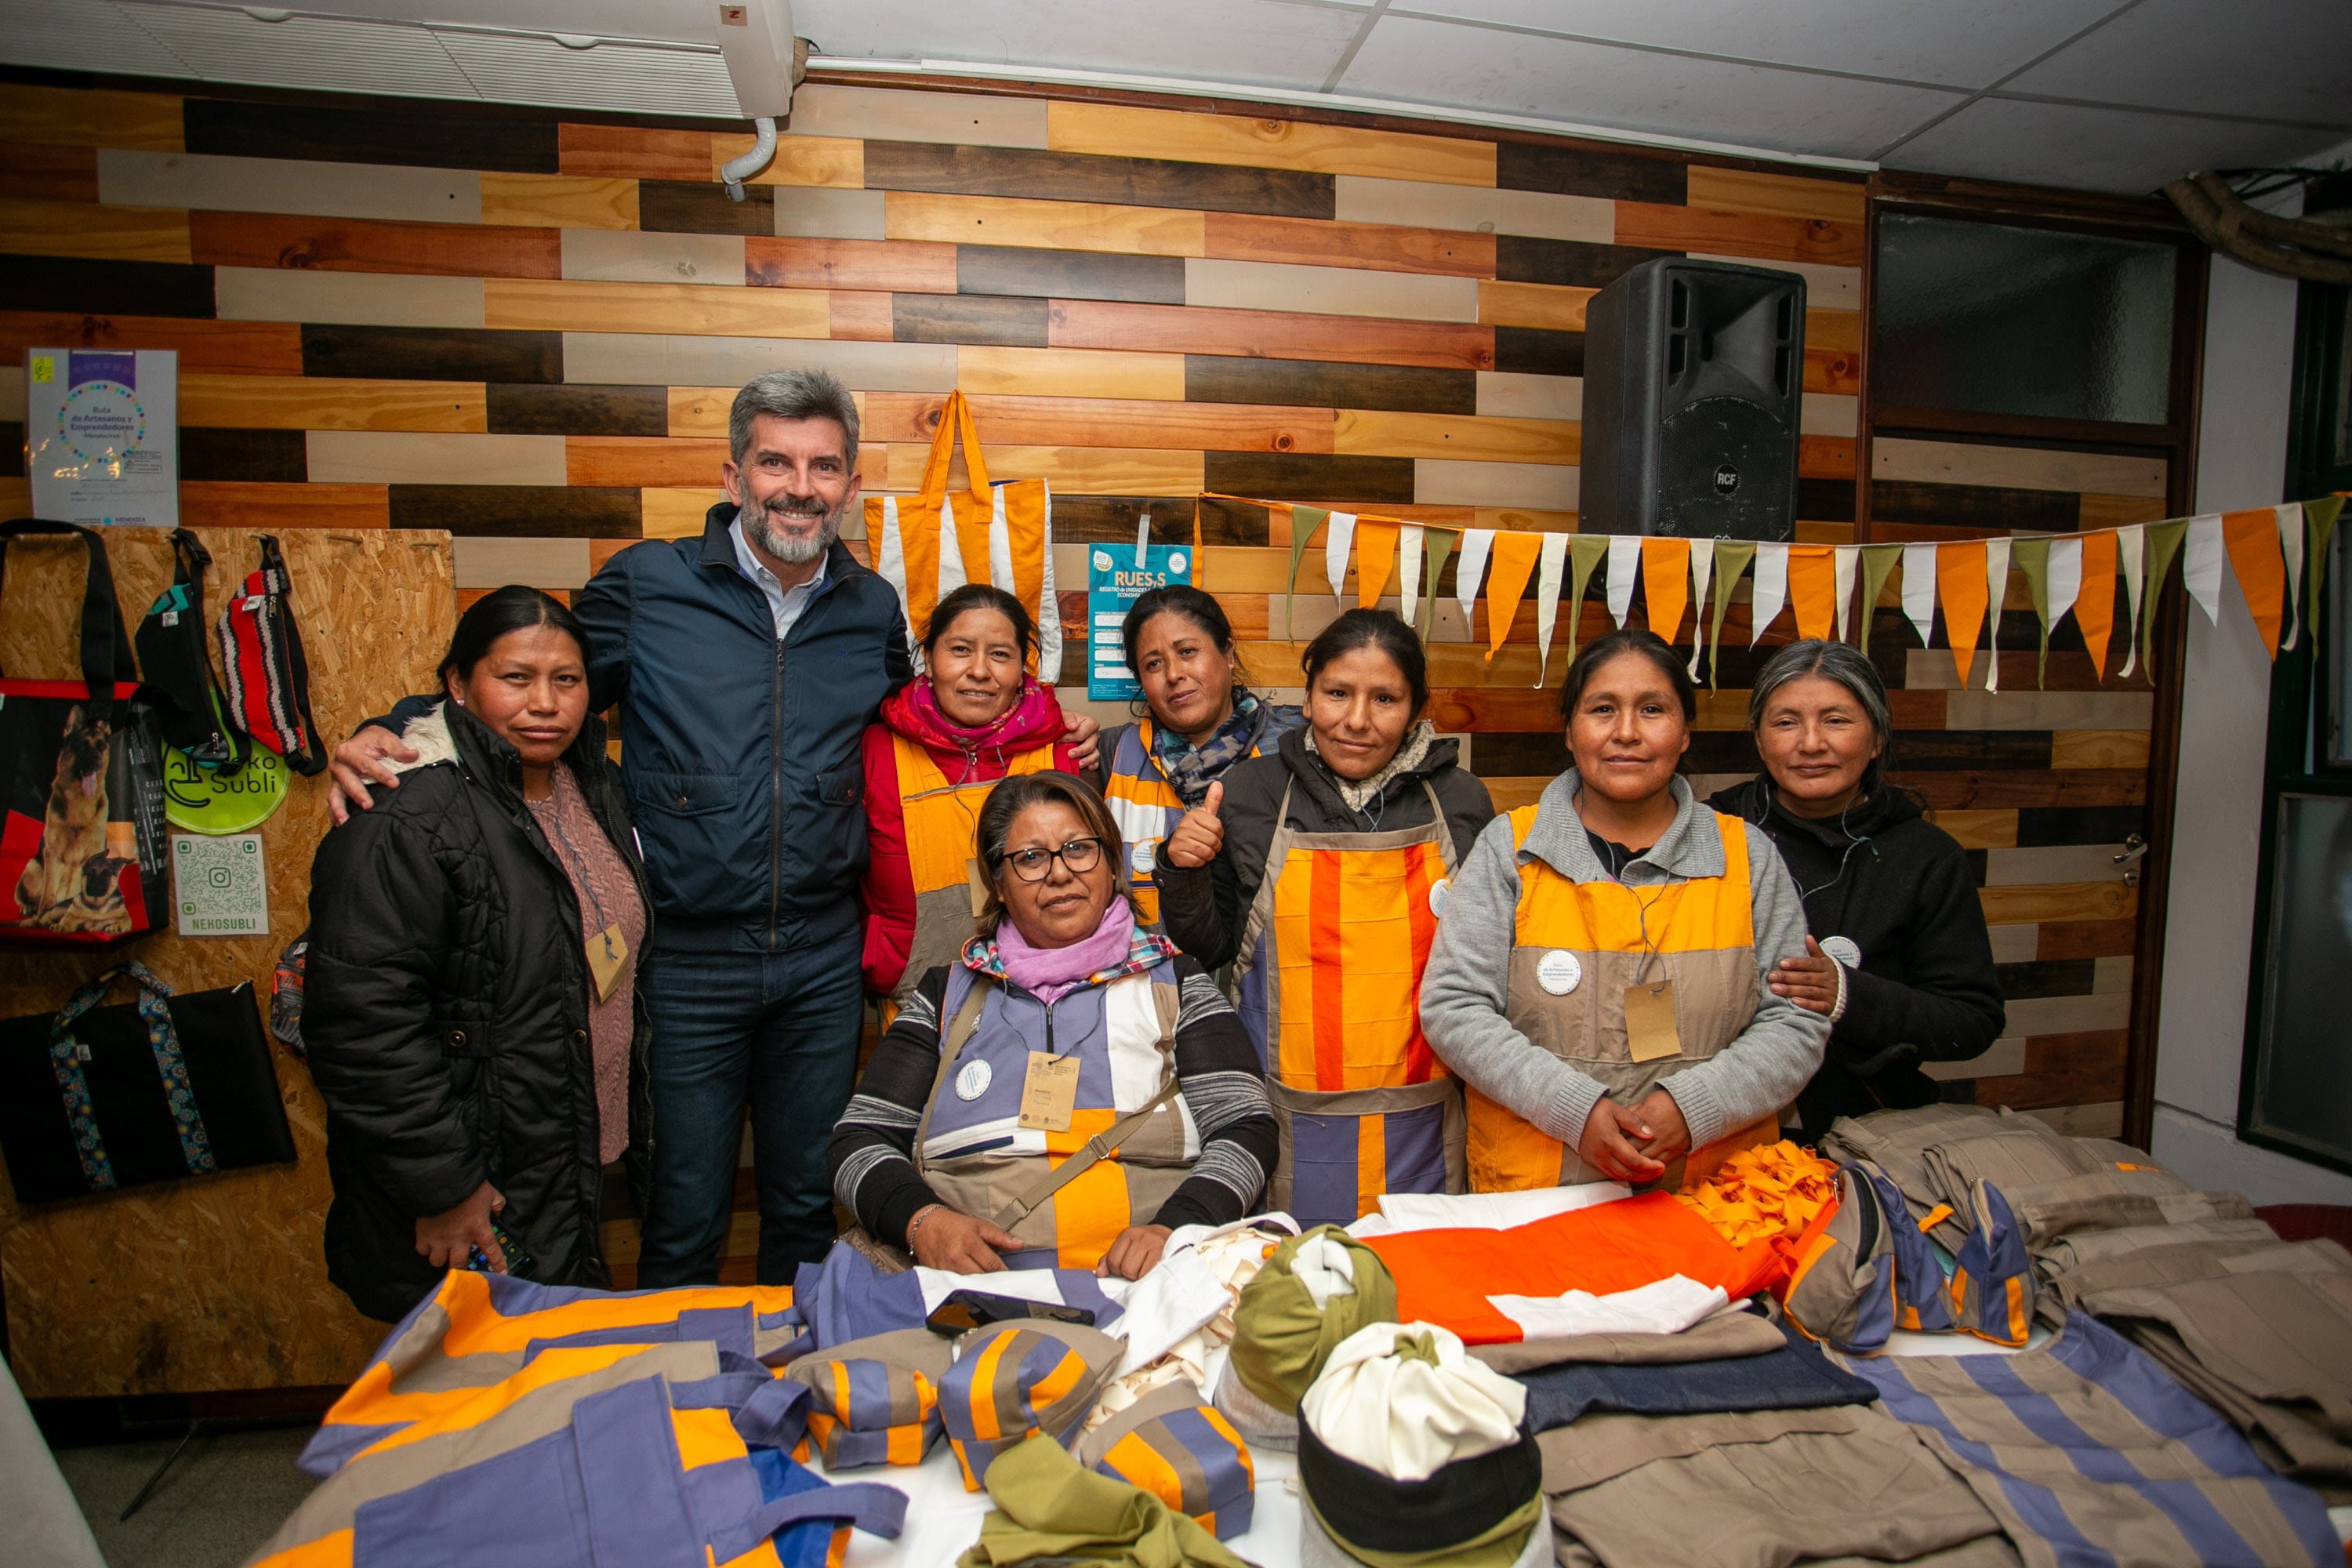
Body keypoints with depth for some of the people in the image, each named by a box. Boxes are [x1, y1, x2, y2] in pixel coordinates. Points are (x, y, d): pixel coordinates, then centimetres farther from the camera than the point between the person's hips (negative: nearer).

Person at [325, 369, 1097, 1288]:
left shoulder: (873, 609, 4)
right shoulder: (645, 584, -6)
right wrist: (392, 733, -14)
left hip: (823, 960, 3)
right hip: (685, 960, -2)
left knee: (809, 1207, 19)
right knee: (683, 1220, 12)